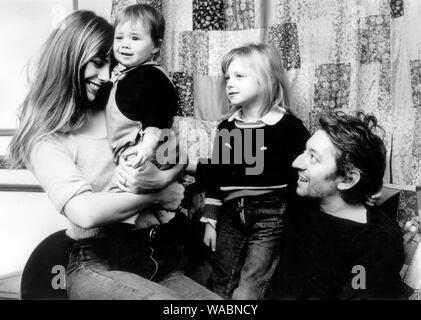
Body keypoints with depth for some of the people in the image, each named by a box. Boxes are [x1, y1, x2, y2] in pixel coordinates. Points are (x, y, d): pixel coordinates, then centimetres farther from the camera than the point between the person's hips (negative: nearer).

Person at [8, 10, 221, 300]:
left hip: (149, 257, 5)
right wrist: (159, 193, -11)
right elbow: (86, 213, -21)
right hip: (96, 267, -5)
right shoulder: (47, 141, -5)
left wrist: (158, 179, -15)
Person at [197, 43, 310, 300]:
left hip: (271, 217, -5)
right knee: (220, 287, 14)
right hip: (231, 215, 6)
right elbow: (215, 175, 11)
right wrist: (210, 221, 11)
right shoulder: (226, 127, 7)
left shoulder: (288, 127, -9)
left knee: (248, 291, -3)